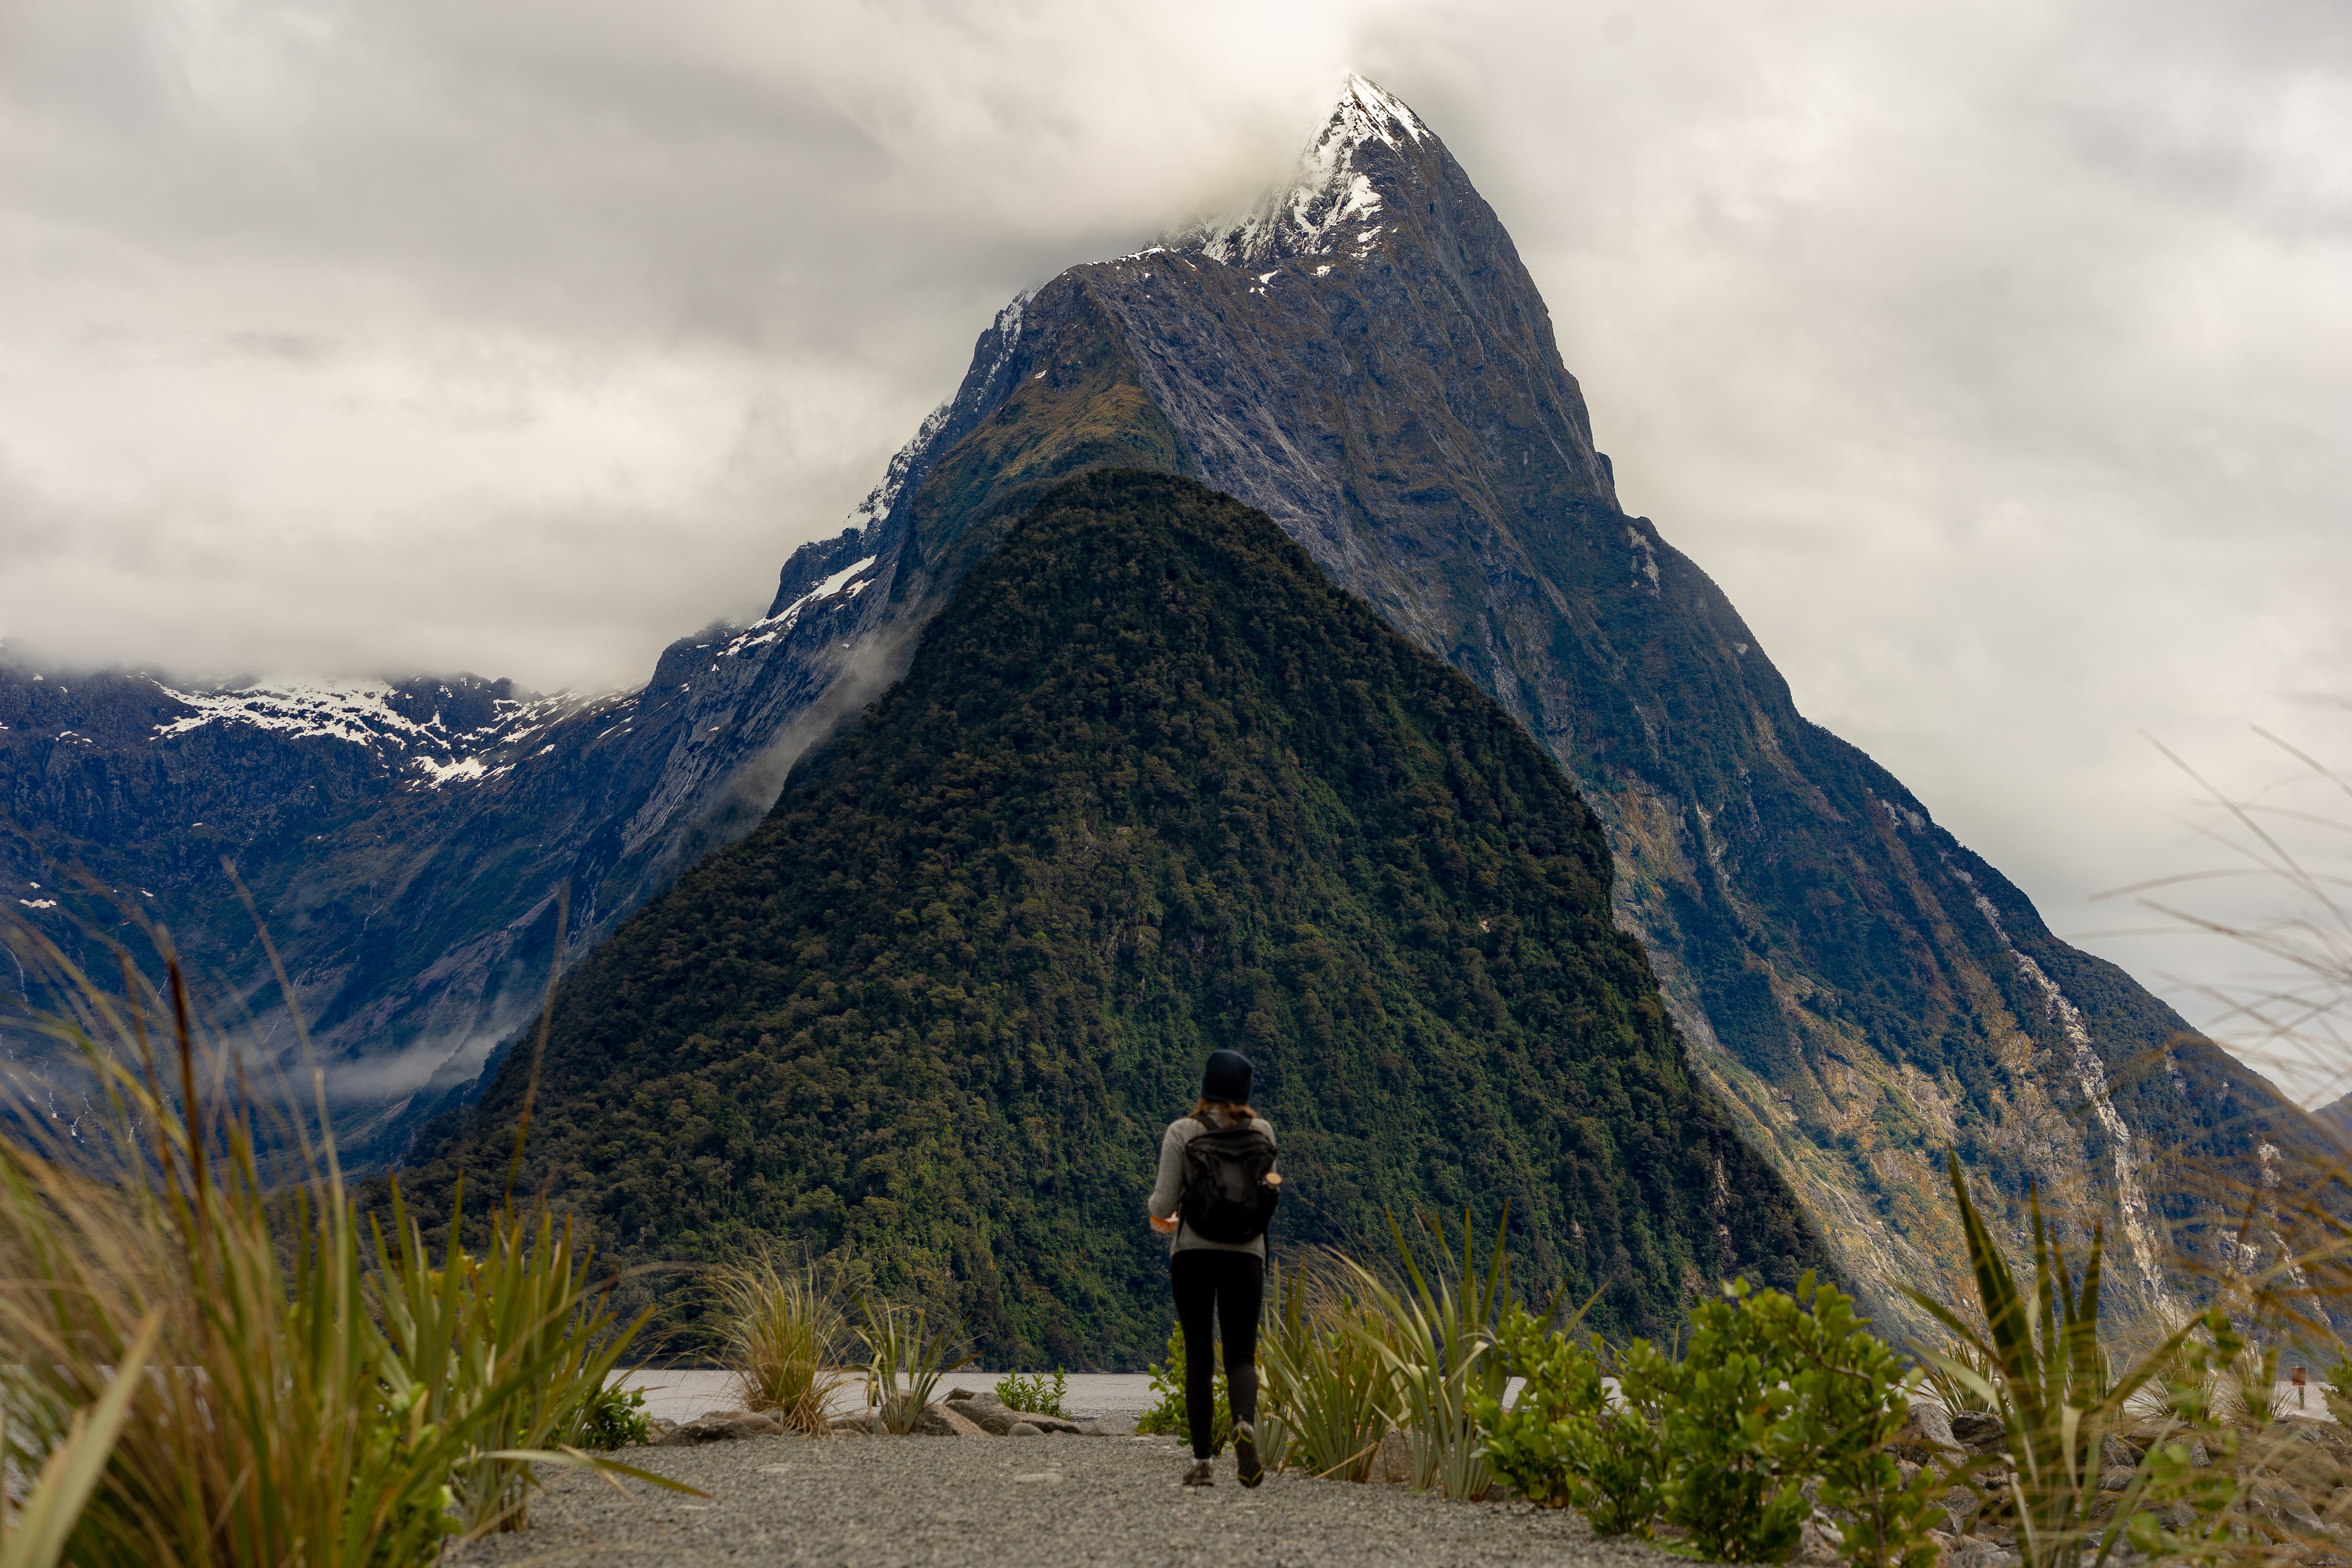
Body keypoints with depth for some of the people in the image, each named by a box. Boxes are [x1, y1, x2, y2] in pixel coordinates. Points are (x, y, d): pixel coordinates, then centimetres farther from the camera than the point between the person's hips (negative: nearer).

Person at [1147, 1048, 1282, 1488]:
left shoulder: (1182, 1132, -3)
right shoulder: (1263, 1132, 4)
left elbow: (1163, 1203, -4)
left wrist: (1160, 1216, 17)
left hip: (1192, 1253, -1)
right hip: (1245, 1253, 1)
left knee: (1198, 1358, 8)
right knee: (1241, 1356, 3)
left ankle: (1203, 1463, 6)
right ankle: (1245, 1426, -28)